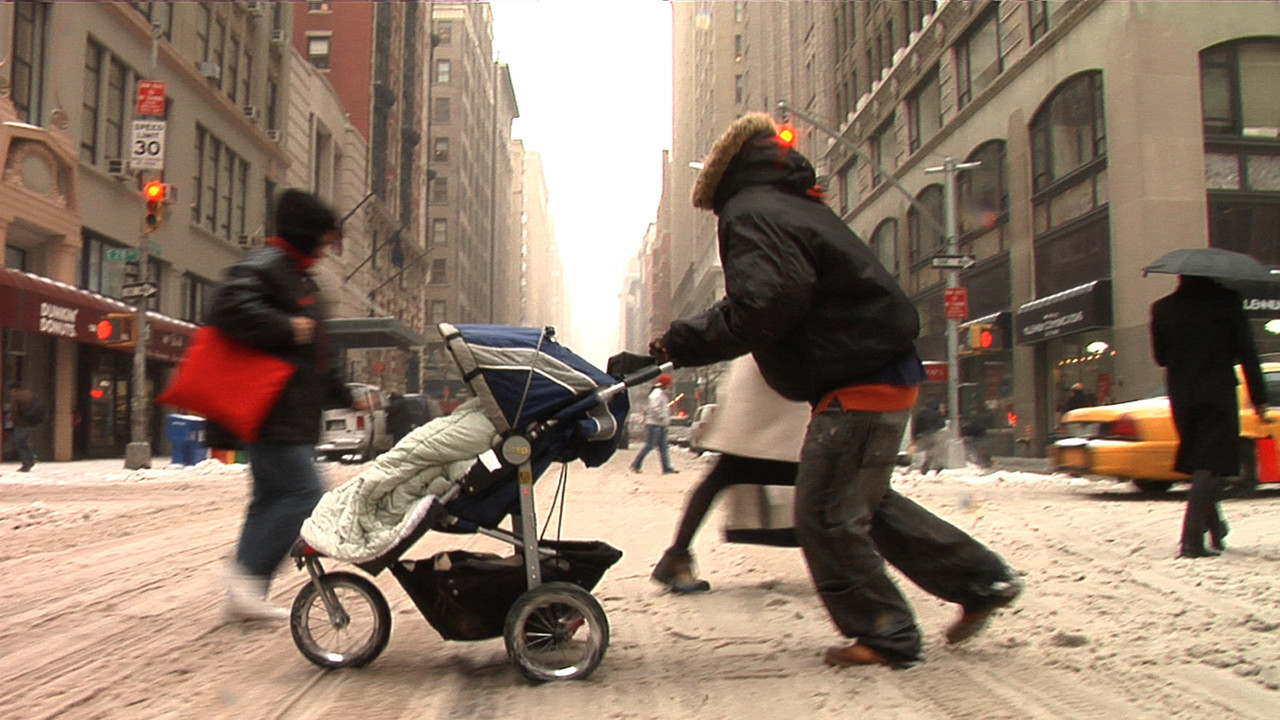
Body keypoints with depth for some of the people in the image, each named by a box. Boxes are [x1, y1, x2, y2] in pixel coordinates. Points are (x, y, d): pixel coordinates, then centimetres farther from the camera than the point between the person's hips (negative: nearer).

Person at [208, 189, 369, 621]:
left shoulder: (298, 277, 25)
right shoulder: (263, 266, -8)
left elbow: (317, 357, 31)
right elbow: (231, 309, -29)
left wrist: (346, 397, 31)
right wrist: (286, 329, -21)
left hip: (293, 418, 11)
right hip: (275, 414, -11)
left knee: (272, 499, 11)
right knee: (305, 495, -14)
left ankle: (244, 598, 16)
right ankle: (247, 573, -8)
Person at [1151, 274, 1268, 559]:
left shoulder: (1162, 308, 2)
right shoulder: (1227, 301, -5)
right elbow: (1246, 351, -5)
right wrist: (1259, 397, 0)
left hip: (1182, 398, 3)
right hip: (1218, 396, -3)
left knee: (1201, 464, 18)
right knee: (1208, 464, -4)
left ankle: (1217, 532, 29)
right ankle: (1192, 540, -13)